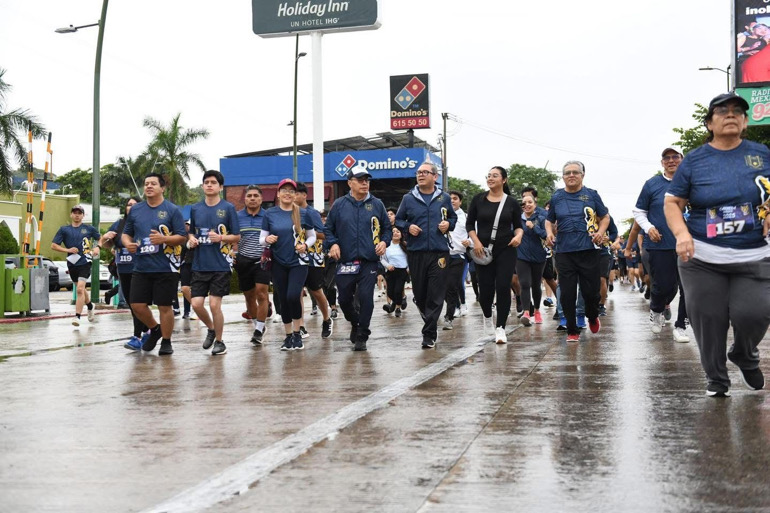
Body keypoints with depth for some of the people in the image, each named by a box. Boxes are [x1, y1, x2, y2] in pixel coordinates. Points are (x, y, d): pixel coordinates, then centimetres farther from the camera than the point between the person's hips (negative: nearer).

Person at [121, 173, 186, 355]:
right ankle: (155, 329, 29)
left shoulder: (172, 210, -2)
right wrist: (127, 243, -4)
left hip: (165, 268, -4)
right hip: (141, 267, 4)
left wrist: (164, 239, -21)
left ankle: (166, 342, 18)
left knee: (164, 306, 1)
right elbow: (126, 233, 18)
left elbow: (182, 237, -5)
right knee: (137, 304, 2)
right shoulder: (135, 210, 10)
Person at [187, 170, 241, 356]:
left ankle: (219, 341, 15)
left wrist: (221, 238, -18)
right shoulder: (195, 208, 9)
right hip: (200, 265, 4)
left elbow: (237, 236, -1)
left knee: (214, 305, -4)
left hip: (221, 265, -4)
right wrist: (191, 239, -3)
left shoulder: (228, 208, -2)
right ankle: (211, 328, 27)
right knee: (196, 304, -2)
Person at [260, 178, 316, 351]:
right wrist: (267, 239, -17)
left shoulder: (303, 213, 0)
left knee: (293, 296, -18)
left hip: (298, 261, -2)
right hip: (279, 263, 2)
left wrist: (305, 245, -11)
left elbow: (312, 236, 9)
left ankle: (297, 333, 2)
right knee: (283, 300, 7)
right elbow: (261, 239, 5)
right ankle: (288, 336, 23)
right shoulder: (270, 214, 2)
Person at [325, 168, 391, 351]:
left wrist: (384, 242, -3)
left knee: (366, 298, -9)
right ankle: (355, 323, 37)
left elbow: (387, 228, 14)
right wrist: (333, 244, -6)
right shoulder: (339, 205, 5)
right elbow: (328, 229, 11)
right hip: (345, 261, 1)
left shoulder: (376, 204, 7)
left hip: (369, 262, -1)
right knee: (344, 299, 7)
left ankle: (362, 337, 4)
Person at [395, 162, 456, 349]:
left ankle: (429, 334, -3)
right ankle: (430, 322, 32)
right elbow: (398, 220, 14)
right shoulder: (408, 198, 7)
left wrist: (448, 224, 0)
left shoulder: (444, 198, 9)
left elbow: (453, 217, 21)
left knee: (436, 295, -6)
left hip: (439, 252, -1)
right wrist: (408, 227, -6)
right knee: (419, 293, 8)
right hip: (416, 252, 1)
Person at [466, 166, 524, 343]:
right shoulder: (478, 199, 2)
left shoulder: (511, 202, 2)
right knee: (486, 287, 4)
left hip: (506, 250, -1)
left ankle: (500, 328, -3)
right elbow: (469, 223, 6)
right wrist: (476, 241, -8)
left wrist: (518, 235, -15)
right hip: (483, 250, 1)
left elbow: (518, 225, 7)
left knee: (503, 287, -9)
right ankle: (487, 316, 36)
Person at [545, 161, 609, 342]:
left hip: (588, 250, -1)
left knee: (591, 291, 1)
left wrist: (601, 232, -6)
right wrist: (549, 232, 0)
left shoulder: (591, 195, 6)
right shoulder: (556, 197, 10)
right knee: (567, 293, 0)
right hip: (564, 251, 1)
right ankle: (572, 330, 13)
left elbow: (605, 217, 12)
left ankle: (593, 318, 34)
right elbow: (549, 220, 21)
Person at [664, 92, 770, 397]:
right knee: (709, 321, 1)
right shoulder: (694, 160, 2)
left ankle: (745, 356, 21)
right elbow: (672, 202, 3)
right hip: (702, 259, 0)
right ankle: (716, 378, 22)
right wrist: (681, 233, -15)